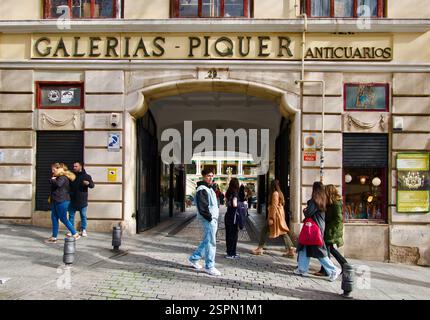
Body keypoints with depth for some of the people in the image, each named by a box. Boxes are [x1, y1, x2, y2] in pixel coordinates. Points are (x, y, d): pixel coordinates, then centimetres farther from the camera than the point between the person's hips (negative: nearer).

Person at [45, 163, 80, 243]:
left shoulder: (63, 177, -15)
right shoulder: (58, 177, 18)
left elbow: (58, 184, -32)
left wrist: (53, 179, -16)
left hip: (62, 201, -10)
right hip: (56, 201, 10)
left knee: (63, 219, -3)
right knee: (54, 218, 9)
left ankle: (75, 234, 5)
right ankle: (54, 237, 14)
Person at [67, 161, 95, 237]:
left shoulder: (86, 176, -1)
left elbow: (92, 185, -9)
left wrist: (88, 183, -29)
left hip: (82, 200, -2)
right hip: (72, 200, 2)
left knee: (83, 216, 5)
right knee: (71, 215, 8)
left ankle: (83, 230, 16)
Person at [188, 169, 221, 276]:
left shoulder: (209, 189, 20)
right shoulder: (202, 189, -12)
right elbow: (202, 206, -21)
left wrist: (214, 217, 15)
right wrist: (209, 217, -20)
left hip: (213, 219, 10)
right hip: (208, 219, -10)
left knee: (207, 241, 17)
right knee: (210, 242, -5)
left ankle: (194, 258, 29)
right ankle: (209, 266, 2)